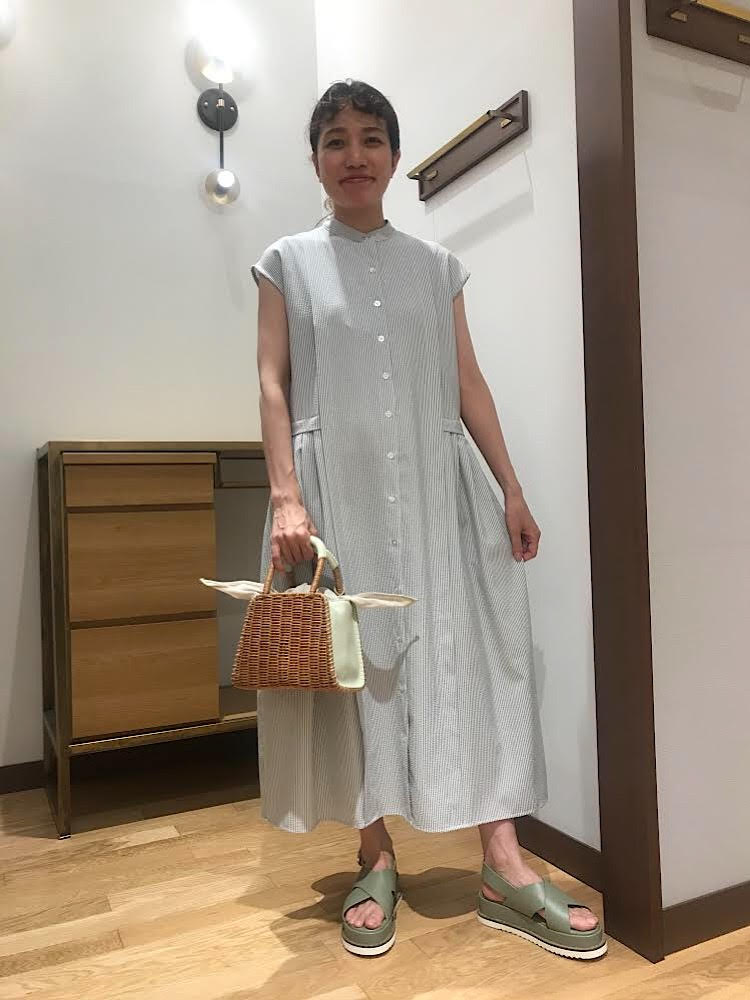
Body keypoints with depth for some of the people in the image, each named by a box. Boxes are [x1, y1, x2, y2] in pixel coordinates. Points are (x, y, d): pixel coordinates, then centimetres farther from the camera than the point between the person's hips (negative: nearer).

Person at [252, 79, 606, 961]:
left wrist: (512, 488, 4)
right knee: (353, 662, 3)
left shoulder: (435, 265, 14)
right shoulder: (287, 262, 8)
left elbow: (469, 383, 10)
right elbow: (273, 384, -1)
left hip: (435, 486, 2)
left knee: (468, 655, -2)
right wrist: (286, 496, -13)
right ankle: (376, 860, 17)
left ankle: (505, 868, 7)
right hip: (338, 489, -1)